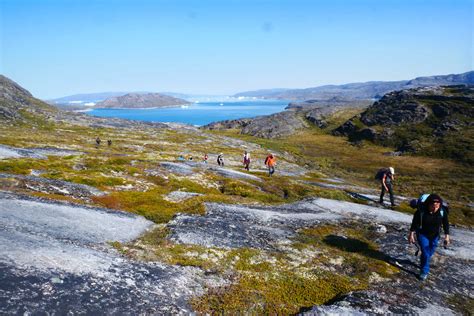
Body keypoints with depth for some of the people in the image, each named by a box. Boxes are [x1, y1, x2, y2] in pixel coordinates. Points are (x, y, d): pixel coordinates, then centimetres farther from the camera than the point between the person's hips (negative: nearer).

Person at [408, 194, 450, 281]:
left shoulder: (442, 211, -21)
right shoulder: (421, 210, -28)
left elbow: (446, 224, -7)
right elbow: (414, 223, -15)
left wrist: (447, 236, -7)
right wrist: (411, 234, -10)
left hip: (435, 235, 3)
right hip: (422, 234, -3)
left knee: (430, 252, 19)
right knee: (425, 252, -9)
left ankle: (423, 263, 48)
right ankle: (424, 271, 10)